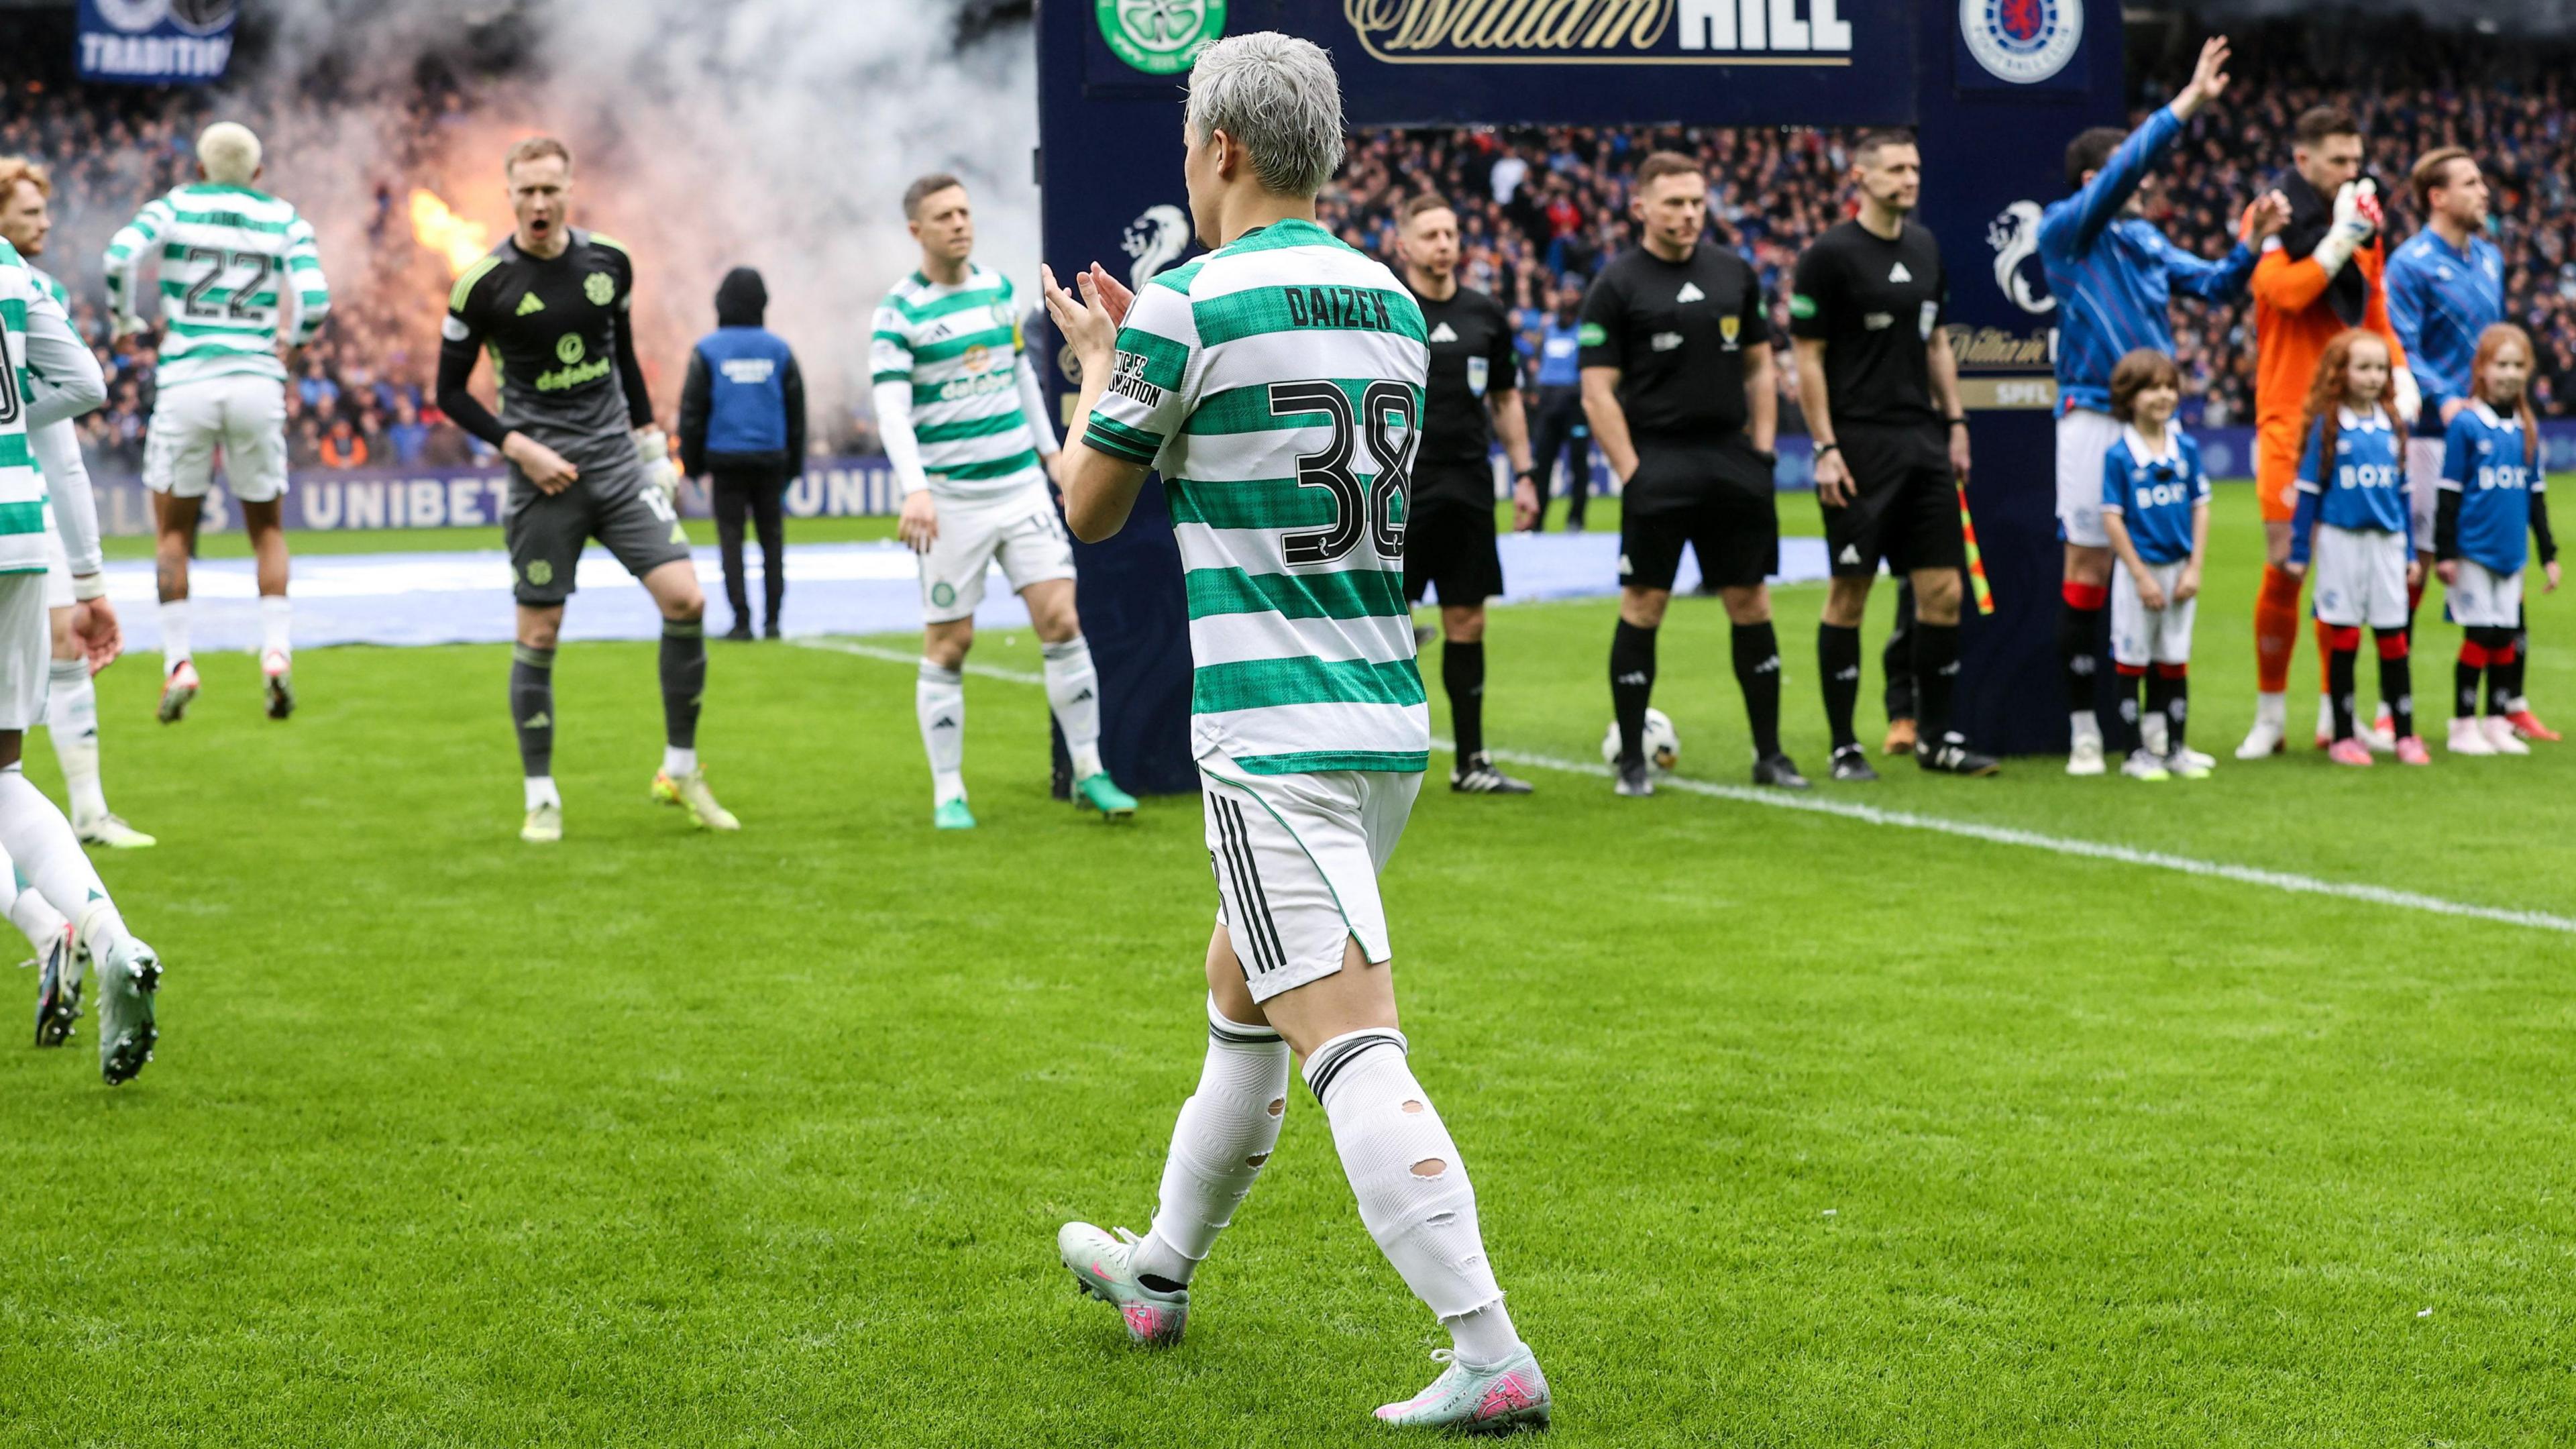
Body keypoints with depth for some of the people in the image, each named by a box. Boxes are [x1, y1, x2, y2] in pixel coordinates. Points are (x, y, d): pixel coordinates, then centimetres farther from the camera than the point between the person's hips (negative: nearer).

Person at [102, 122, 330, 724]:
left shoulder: (175, 206, 6)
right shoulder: (285, 220, 8)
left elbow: (121, 255, -11)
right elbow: (315, 302, -4)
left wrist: (127, 320, 6)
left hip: (186, 381, -1)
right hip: (257, 383, 1)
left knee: (174, 532, 13)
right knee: (267, 530, 14)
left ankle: (178, 662, 5)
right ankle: (276, 652, -3)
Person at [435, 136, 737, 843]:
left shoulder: (609, 262, 5)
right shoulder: (483, 284, -8)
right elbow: (450, 392, -1)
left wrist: (653, 446, 15)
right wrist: (518, 446, -12)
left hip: (618, 464, 3)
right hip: (544, 474, -3)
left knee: (685, 599, -9)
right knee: (538, 635, -1)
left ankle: (681, 769, 6)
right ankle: (541, 798, 12)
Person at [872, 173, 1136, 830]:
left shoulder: (998, 286, 9)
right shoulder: (900, 310, -8)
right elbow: (891, 407, -16)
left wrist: (1050, 450, 23)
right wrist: (914, 489, -29)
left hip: (1020, 482, 4)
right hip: (951, 499, -4)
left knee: (1061, 621, -3)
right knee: (949, 644, 0)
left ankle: (1090, 774, 6)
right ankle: (948, 794, 11)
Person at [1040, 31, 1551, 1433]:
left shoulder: (1186, 307, -12)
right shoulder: (1391, 306, 10)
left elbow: (1090, 505, 1)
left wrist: (1098, 364, 19)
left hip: (1273, 738, -8)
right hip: (1389, 724, 8)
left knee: (1350, 1045, -12)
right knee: (1238, 998, 24)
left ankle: (1488, 1355, -20)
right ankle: (1159, 1272, 41)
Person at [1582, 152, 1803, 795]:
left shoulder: (1735, 274, 11)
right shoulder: (1616, 284, -2)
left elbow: (1759, 368, 17)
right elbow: (1597, 391, -5)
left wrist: (1762, 450, 7)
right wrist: (1631, 472, -11)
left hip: (1733, 462, 4)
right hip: (1658, 466, -4)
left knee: (1751, 603, 6)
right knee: (1643, 606, -3)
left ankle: (1769, 754, 13)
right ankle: (1632, 760, 6)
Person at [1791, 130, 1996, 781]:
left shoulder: (1924, 247, 12)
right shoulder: (1829, 254, -8)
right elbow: (1807, 356, -8)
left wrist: (1955, 422, 14)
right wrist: (1825, 449, -13)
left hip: (1922, 440, 6)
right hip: (1859, 446, -6)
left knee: (1942, 590, 4)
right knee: (1849, 593, -1)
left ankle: (1937, 736, 14)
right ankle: (1844, 745, 7)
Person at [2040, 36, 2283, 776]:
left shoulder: (2145, 237, 15)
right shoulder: (2064, 231, -6)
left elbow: (2213, 283, 15)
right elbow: (2124, 171, -19)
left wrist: (2252, 243, -4)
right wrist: (2189, 102, -21)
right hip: (2093, 416, -6)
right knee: (2089, 568, -2)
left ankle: (2156, 727, 14)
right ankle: (2083, 731, 4)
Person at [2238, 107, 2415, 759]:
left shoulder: (2363, 225, 14)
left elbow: (2376, 311, 20)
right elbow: (2285, 290, -18)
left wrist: (2398, 370, 5)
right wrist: (2341, 237, -19)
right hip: (2289, 417, -5)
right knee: (2283, 567, -6)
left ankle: (2335, 713, 15)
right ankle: (2270, 715, 5)